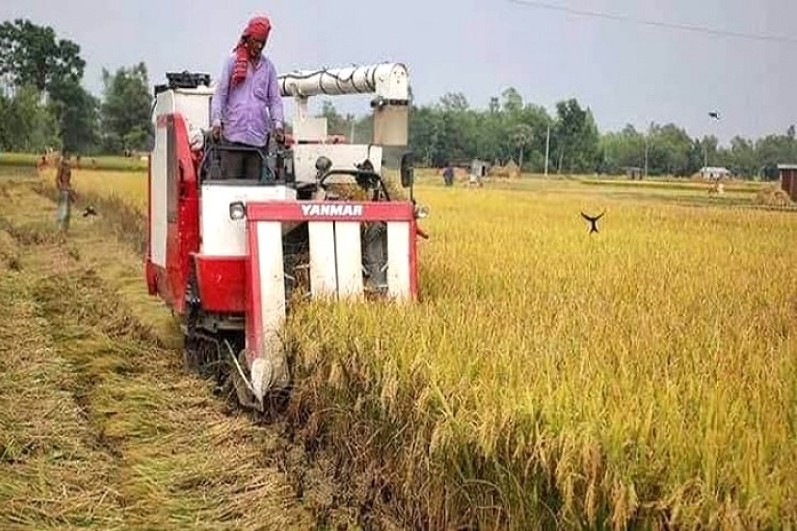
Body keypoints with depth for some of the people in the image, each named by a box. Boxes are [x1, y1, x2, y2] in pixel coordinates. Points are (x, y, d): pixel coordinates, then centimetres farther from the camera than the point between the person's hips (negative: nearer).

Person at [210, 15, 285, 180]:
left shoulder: (268, 66, 14)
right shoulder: (233, 61, 5)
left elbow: (274, 99, 12)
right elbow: (220, 94, 3)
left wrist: (278, 124, -3)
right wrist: (216, 121, -10)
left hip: (258, 136, 2)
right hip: (233, 134, -2)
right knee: (230, 180, -4)